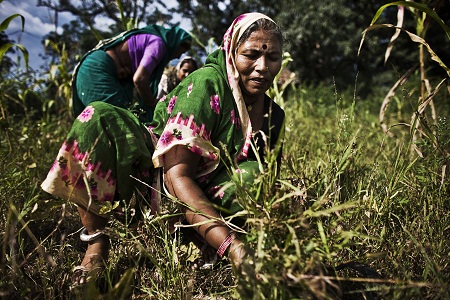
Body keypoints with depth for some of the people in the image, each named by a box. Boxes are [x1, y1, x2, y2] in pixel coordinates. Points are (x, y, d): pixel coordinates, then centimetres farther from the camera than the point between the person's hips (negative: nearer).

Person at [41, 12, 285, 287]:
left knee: (254, 175, -26)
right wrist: (235, 247, -43)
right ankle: (96, 243, -22)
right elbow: (178, 175, -29)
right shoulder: (208, 83, -20)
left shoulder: (275, 118, -2)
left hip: (201, 199, 3)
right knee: (97, 118, -29)